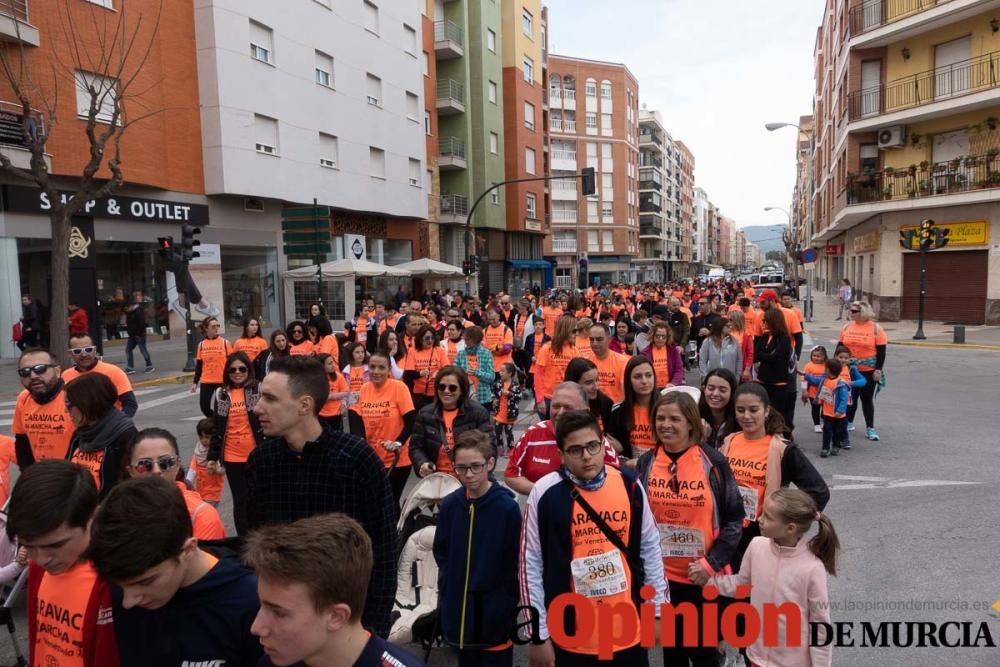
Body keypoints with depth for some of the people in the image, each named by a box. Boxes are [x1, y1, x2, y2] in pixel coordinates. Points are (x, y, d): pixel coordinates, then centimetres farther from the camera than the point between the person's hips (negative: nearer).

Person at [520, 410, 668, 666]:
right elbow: (530, 564, -7)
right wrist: (538, 635, -5)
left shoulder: (630, 485, -4)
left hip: (628, 630, 2)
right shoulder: (545, 493, -12)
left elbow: (650, 547, 7)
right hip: (571, 636, -2)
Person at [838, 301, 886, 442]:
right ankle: (849, 423, 30)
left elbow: (881, 351, -7)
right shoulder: (847, 327, 2)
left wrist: (878, 369, -12)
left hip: (869, 371, -3)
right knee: (850, 397, 12)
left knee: (867, 399, 4)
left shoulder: (876, 328, -8)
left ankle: (870, 429, 15)